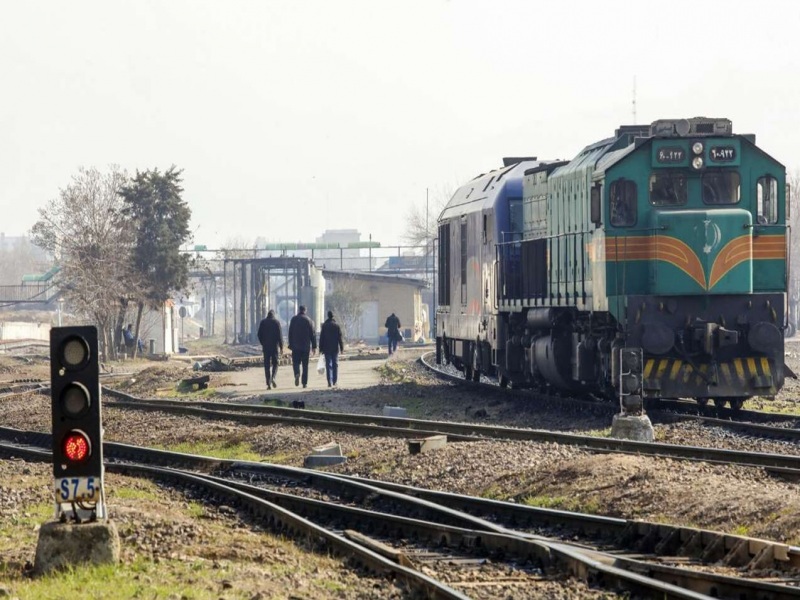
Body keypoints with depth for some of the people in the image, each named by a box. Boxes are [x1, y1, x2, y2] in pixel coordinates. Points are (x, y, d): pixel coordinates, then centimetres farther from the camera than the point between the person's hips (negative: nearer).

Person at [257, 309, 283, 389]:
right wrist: (281, 347, -4)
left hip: (266, 347, 1)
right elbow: (279, 335, -8)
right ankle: (273, 378, -15)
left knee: (267, 365, 5)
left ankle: (268, 383, 0)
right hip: (275, 346, -1)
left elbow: (259, 334, 3)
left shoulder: (263, 322, 2)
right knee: (275, 363, 10)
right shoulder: (276, 322, -4)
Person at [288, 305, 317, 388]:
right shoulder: (309, 320, 0)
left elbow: (290, 333, 2)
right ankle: (305, 382, 5)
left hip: (296, 346, 0)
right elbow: (313, 334, -1)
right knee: (305, 364, 6)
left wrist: (290, 344, 6)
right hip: (306, 346, 0)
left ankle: (297, 374, -24)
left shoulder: (294, 319, 2)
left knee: (296, 362, 5)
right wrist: (314, 346, 3)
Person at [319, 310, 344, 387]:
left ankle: (330, 382, -9)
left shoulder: (324, 326, -3)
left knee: (328, 365, -1)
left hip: (327, 349, -1)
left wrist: (321, 349, 3)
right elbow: (340, 337, -3)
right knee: (335, 364, 10)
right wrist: (342, 347, 3)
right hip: (335, 348, 1)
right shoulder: (337, 325, -2)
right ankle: (334, 381, 11)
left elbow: (321, 338, -1)